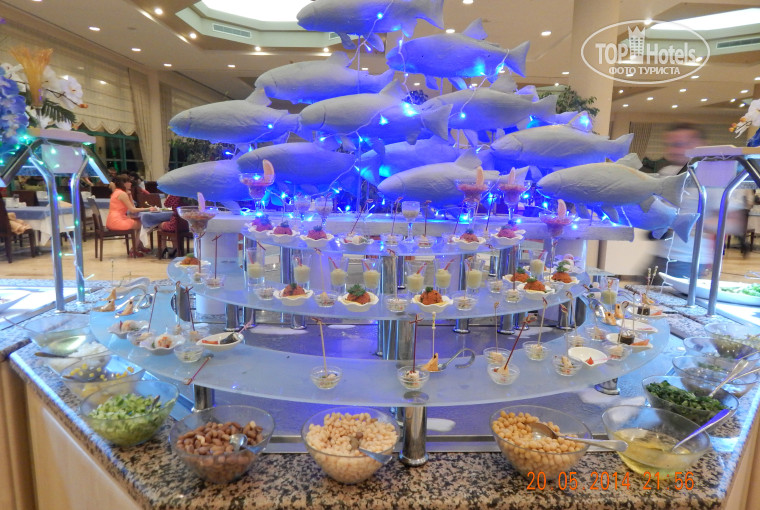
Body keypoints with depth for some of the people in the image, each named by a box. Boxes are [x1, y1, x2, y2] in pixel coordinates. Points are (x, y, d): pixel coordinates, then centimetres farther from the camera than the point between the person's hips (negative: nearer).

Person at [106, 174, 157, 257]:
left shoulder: (116, 192, 18)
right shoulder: (122, 193, -13)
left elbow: (131, 206, 16)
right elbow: (132, 210, -17)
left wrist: (129, 194, 8)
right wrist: (148, 209, -12)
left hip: (112, 221, 10)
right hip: (117, 222, -10)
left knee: (139, 221, 18)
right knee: (140, 224, 3)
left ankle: (140, 246, 19)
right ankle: (135, 250, 9)